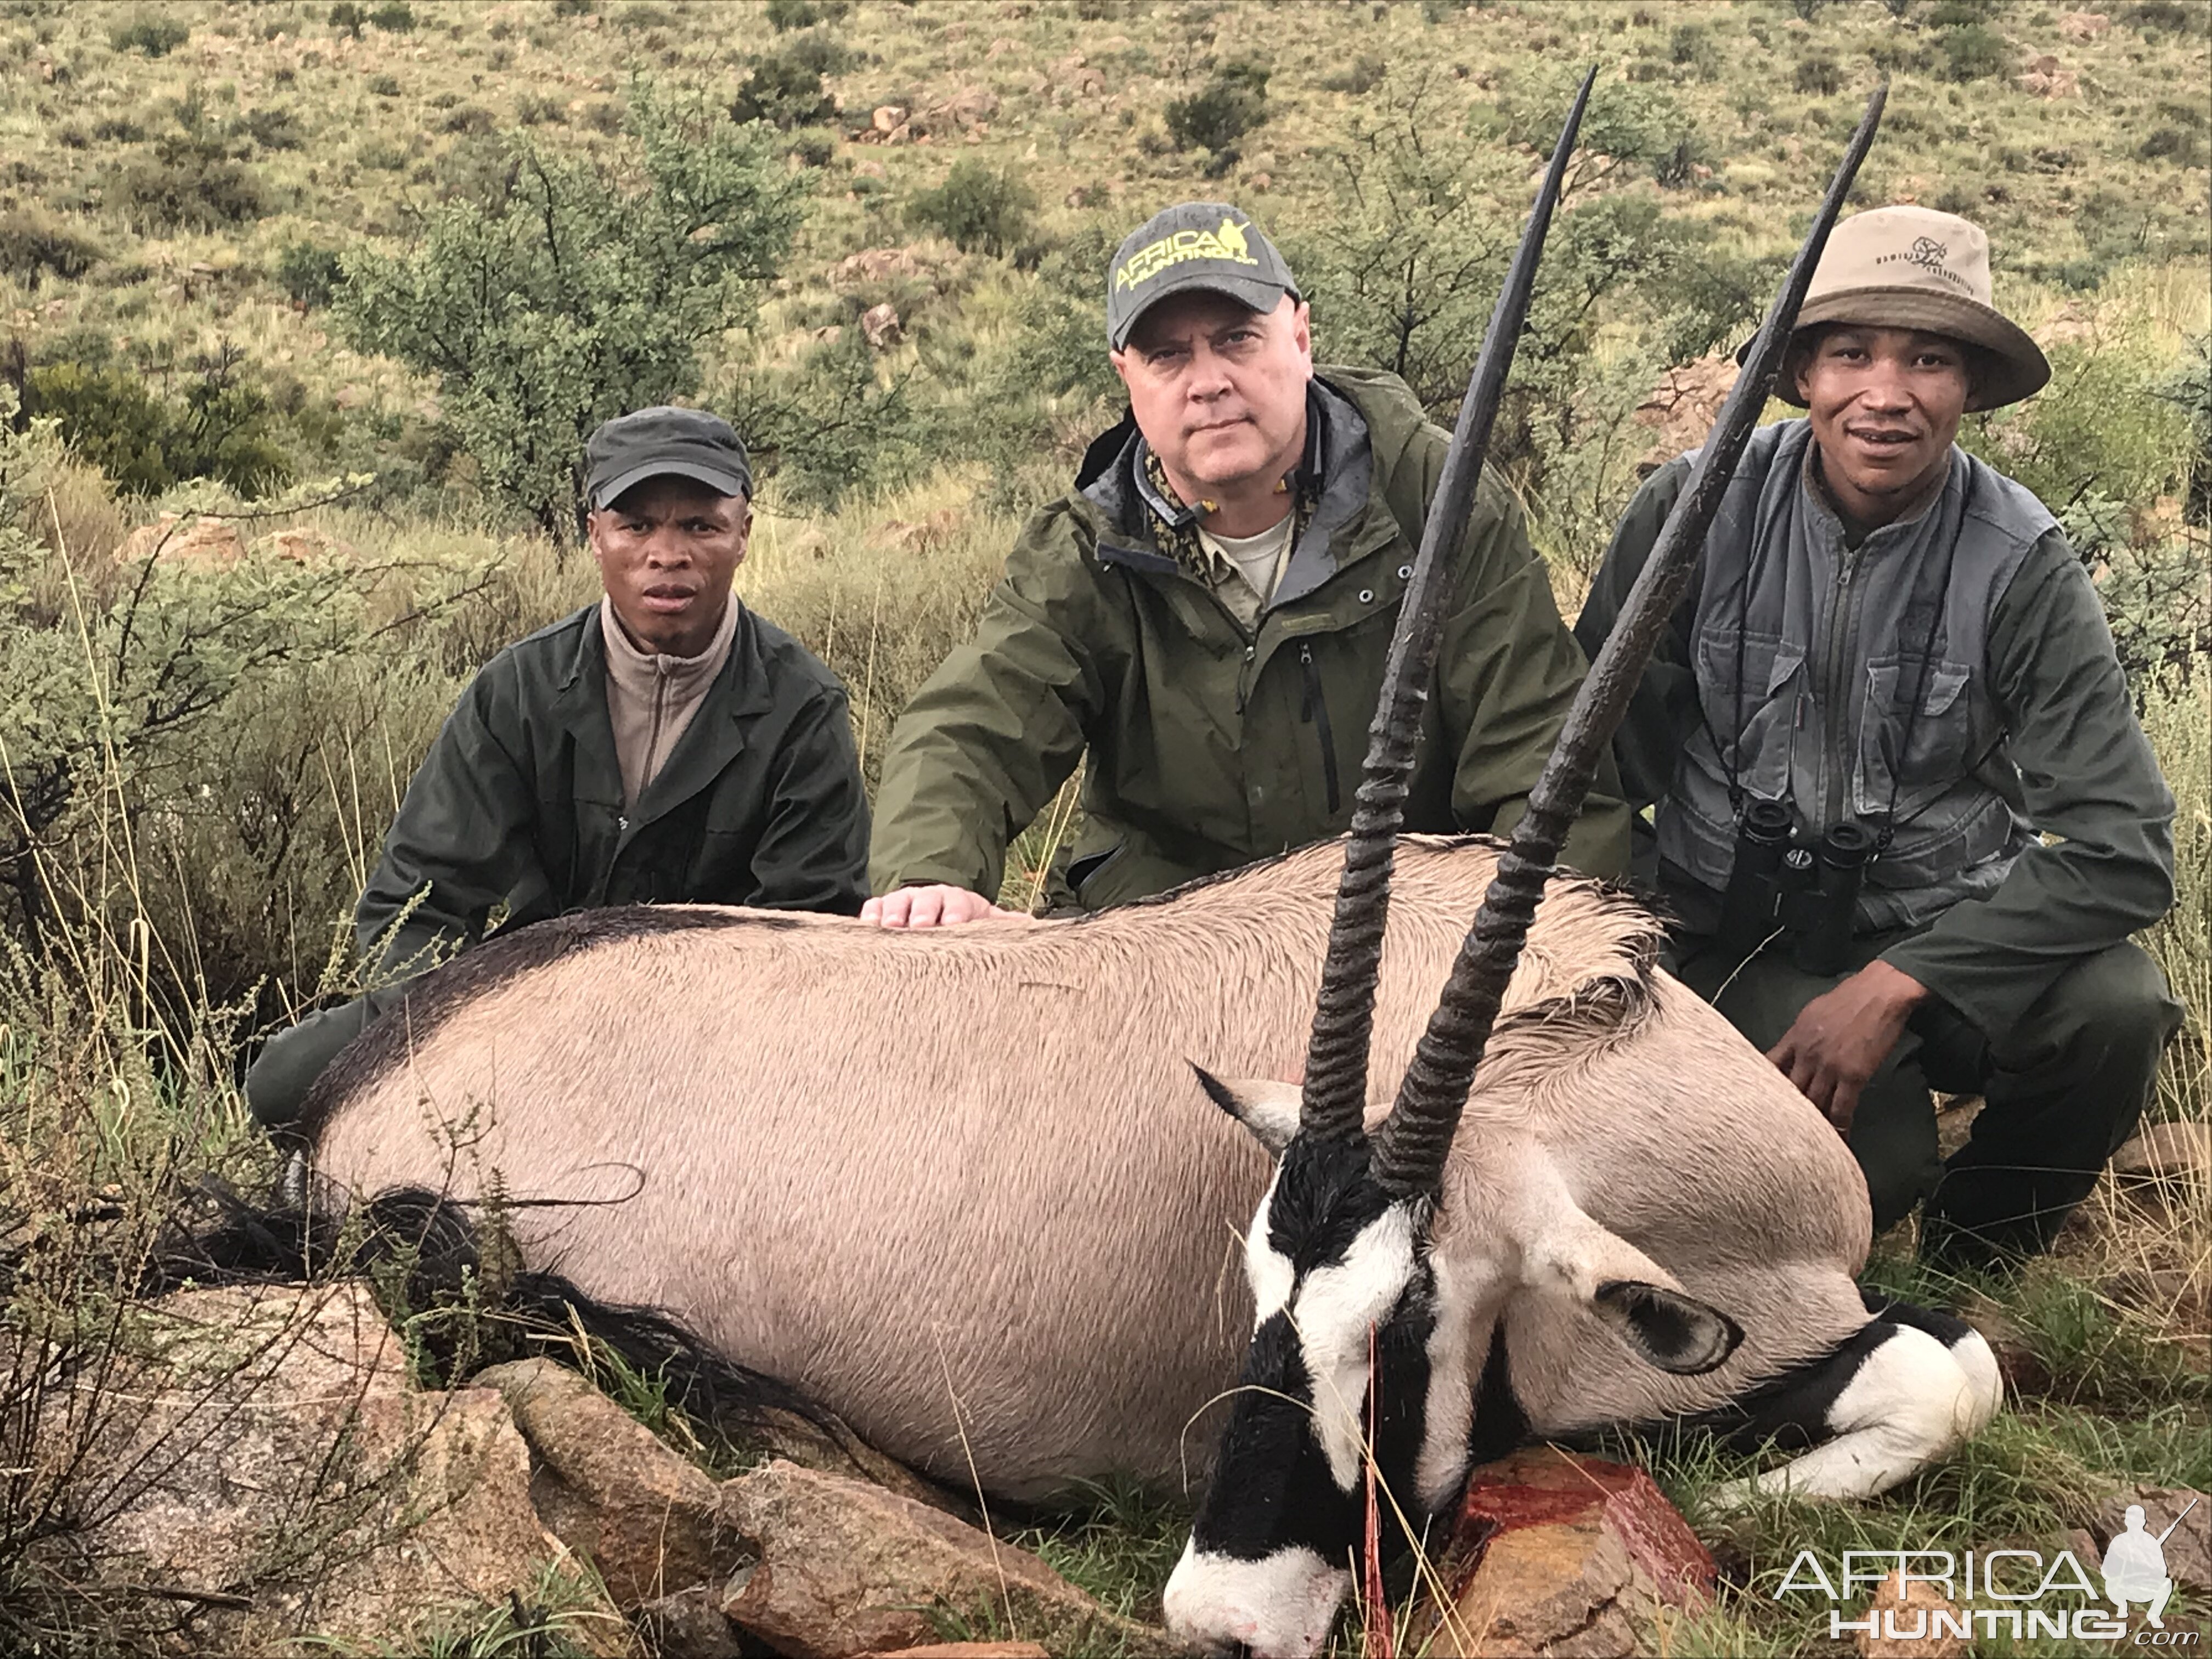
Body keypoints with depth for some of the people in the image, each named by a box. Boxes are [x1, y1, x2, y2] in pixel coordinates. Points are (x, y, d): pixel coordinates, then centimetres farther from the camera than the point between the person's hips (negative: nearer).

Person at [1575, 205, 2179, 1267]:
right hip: (1745, 935, -1)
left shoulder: (2020, 565, -11)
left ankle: (1973, 1276, 1)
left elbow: (2124, 850, -17)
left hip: (1951, 933, 2)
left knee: (2114, 1009, -29)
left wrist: (1898, 982, -26)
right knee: (1868, 1163, -30)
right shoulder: (1697, 511, -10)